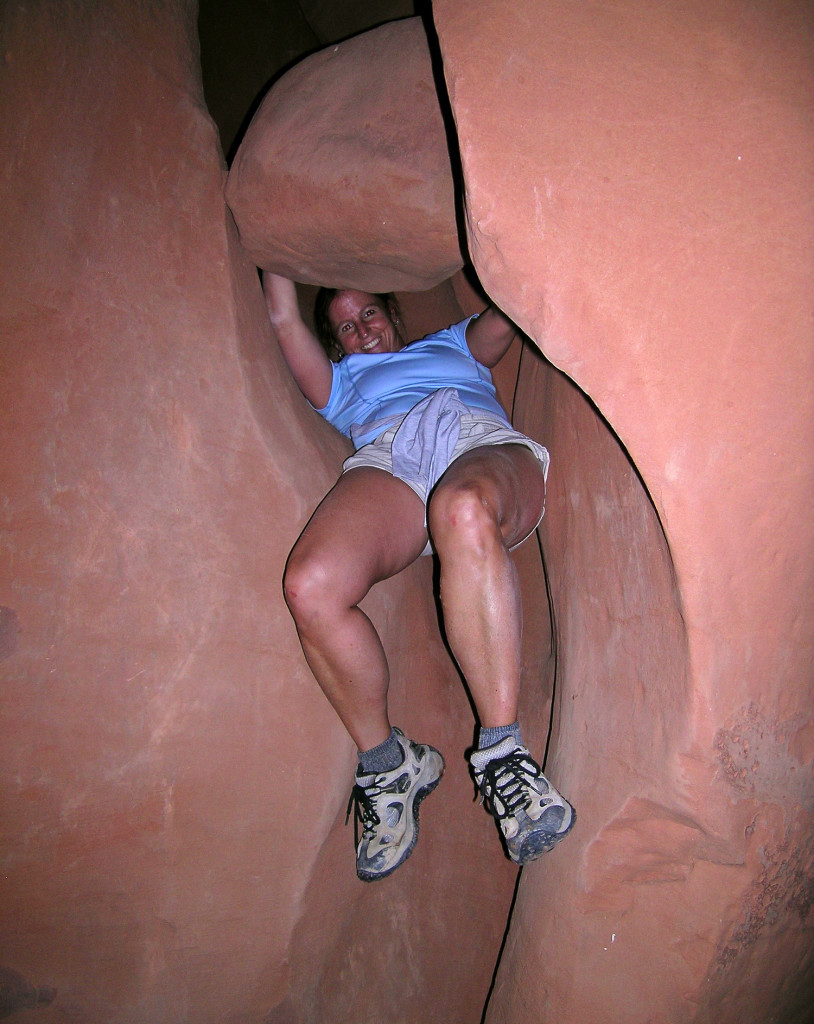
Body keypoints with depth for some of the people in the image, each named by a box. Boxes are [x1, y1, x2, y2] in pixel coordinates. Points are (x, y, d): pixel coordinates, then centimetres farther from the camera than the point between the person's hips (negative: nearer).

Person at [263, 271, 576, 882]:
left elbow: (504, 321, 27)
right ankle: (387, 764, -13)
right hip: (386, 459, 1)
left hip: (485, 444, 0)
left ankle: (502, 752, -37)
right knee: (310, 586, -34)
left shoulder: (453, 345, 45)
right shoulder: (343, 382, 43)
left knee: (465, 512, -43)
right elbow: (284, 319, 32)